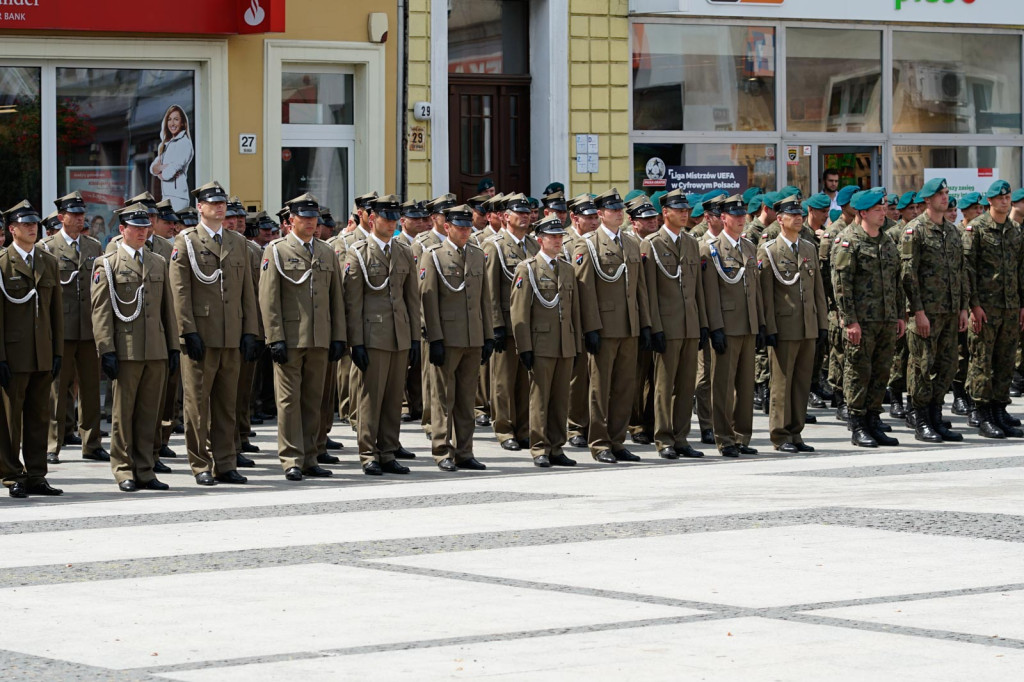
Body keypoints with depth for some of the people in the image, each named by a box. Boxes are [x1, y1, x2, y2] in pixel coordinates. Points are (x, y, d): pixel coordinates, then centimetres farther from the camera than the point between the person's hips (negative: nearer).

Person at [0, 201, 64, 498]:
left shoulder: (49, 262, 12)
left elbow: (57, 310, 13)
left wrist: (58, 352, 7)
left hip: (43, 356, 5)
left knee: (39, 417, 8)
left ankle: (35, 476, 14)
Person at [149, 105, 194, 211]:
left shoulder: (184, 143, -6)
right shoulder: (166, 144, 19)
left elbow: (171, 171, -13)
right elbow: (153, 167, 11)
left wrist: (160, 173, 6)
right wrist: (163, 167, -9)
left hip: (178, 196, -8)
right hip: (165, 195, 8)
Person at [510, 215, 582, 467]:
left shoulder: (568, 270, 16)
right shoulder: (527, 268, -1)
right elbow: (519, 310, -6)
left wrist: (577, 344, 12)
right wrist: (524, 347, -12)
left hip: (566, 347, 5)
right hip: (541, 345, -5)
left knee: (561, 399, 7)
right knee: (540, 398, -3)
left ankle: (556, 448, 12)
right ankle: (540, 450, 1)